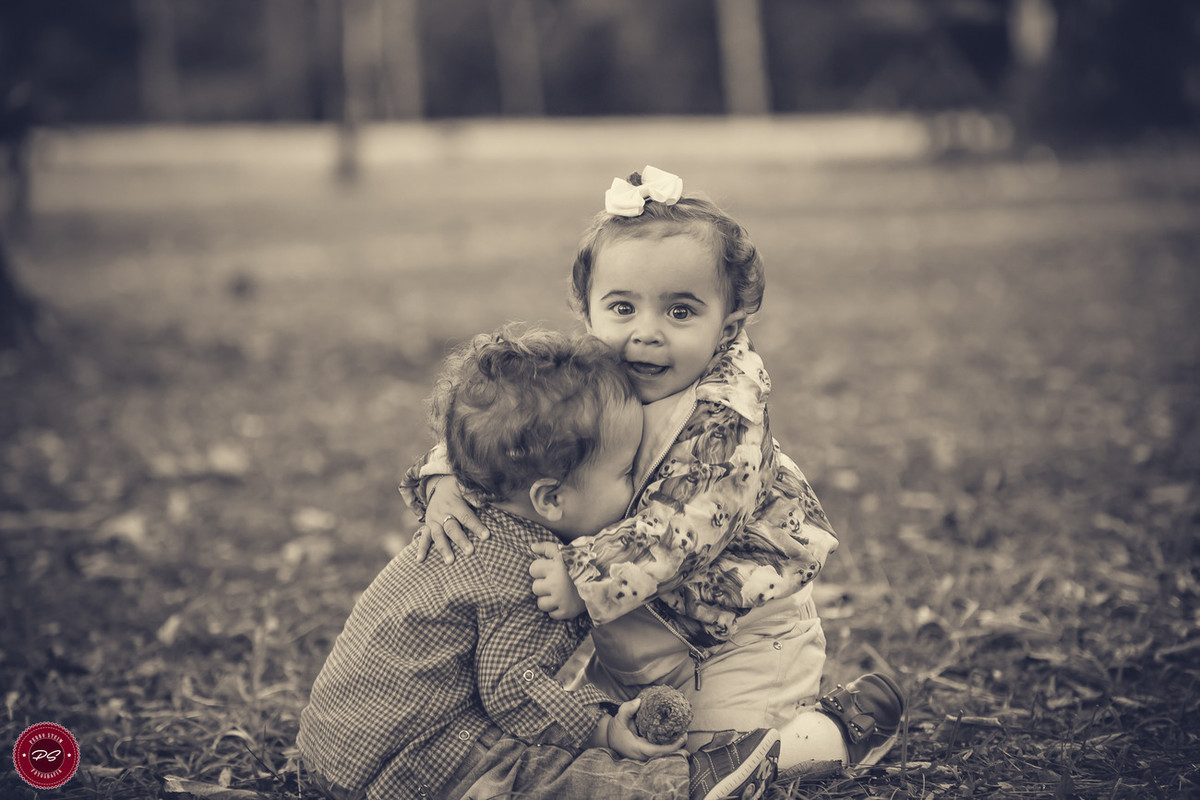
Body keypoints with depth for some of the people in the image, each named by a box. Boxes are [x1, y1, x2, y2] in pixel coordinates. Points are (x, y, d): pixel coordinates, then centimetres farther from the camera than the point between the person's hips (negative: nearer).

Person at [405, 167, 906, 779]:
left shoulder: (726, 417, -27)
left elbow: (680, 528, -33)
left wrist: (588, 579, -38)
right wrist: (445, 481, -22)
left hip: (738, 635, -6)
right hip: (626, 641, 6)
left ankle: (852, 720, 16)